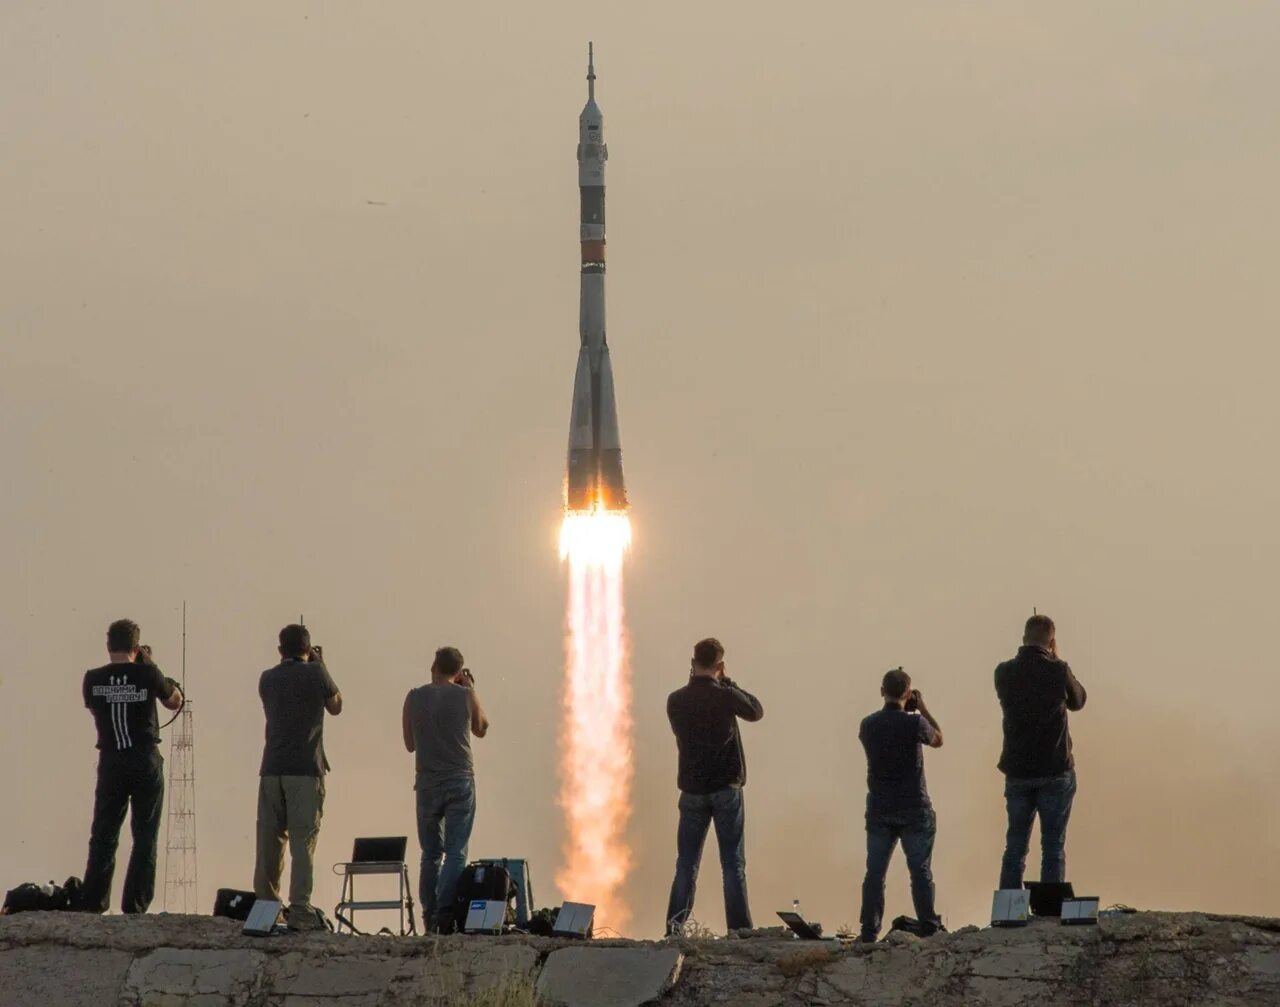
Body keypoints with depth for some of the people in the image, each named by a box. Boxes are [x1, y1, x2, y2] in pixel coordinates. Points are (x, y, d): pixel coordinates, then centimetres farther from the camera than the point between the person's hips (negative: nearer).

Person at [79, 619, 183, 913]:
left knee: (103, 835, 8)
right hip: (146, 762, -2)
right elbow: (175, 702, 9)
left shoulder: (93, 679, -3)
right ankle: (135, 905, -1)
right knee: (144, 837, 4)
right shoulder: (148, 675, -8)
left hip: (110, 764, 2)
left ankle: (92, 903, 4)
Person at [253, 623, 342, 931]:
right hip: (306, 769, -4)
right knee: (303, 841, -7)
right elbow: (336, 706, 12)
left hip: (271, 769, 4)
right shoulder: (315, 673, -3)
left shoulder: (267, 678, 11)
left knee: (269, 842, 10)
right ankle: (300, 911, -14)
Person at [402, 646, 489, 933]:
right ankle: (446, 915, -16)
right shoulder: (465, 696, -3)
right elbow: (481, 729, 15)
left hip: (427, 783, 2)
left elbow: (409, 744, 9)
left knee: (431, 854, 11)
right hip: (460, 781, -2)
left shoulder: (414, 698, 1)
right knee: (456, 853, -3)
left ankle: (430, 917, 9)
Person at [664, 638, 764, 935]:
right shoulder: (725, 696, -11)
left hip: (692, 788, 3)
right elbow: (756, 711, 7)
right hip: (726, 788, -3)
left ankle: (675, 928, 2)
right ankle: (739, 929, -2)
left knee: (686, 864, 8)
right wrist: (727, 683, 11)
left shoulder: (675, 701, -1)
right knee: (733, 865, 1)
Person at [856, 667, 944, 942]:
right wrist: (922, 709, 12)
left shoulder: (868, 725, -2)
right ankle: (928, 926, 3)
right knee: (920, 870, 3)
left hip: (879, 809, 3)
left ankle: (870, 929, 1)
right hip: (914, 808, -3)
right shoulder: (915, 722, -12)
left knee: (875, 871, 4)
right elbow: (938, 740, 6)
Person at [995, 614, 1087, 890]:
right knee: (1053, 847, 1)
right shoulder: (1058, 671, -11)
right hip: (1055, 772, -3)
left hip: (1017, 771, 3)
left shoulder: (1004, 673, -1)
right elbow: (1077, 700, 7)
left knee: (1015, 846, 9)